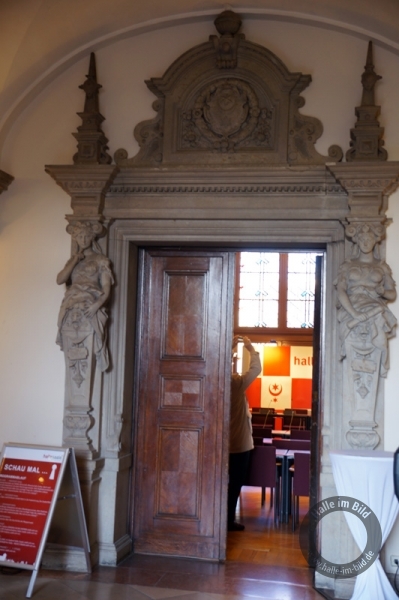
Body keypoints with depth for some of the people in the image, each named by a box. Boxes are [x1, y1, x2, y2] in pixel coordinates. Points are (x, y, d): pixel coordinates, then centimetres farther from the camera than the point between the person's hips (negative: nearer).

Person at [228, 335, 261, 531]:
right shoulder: (236, 384, -17)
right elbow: (256, 368, -8)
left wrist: (230, 347, 17)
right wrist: (251, 348, 4)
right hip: (239, 444, -6)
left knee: (228, 482, 16)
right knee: (234, 483, 3)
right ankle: (228, 520, 9)